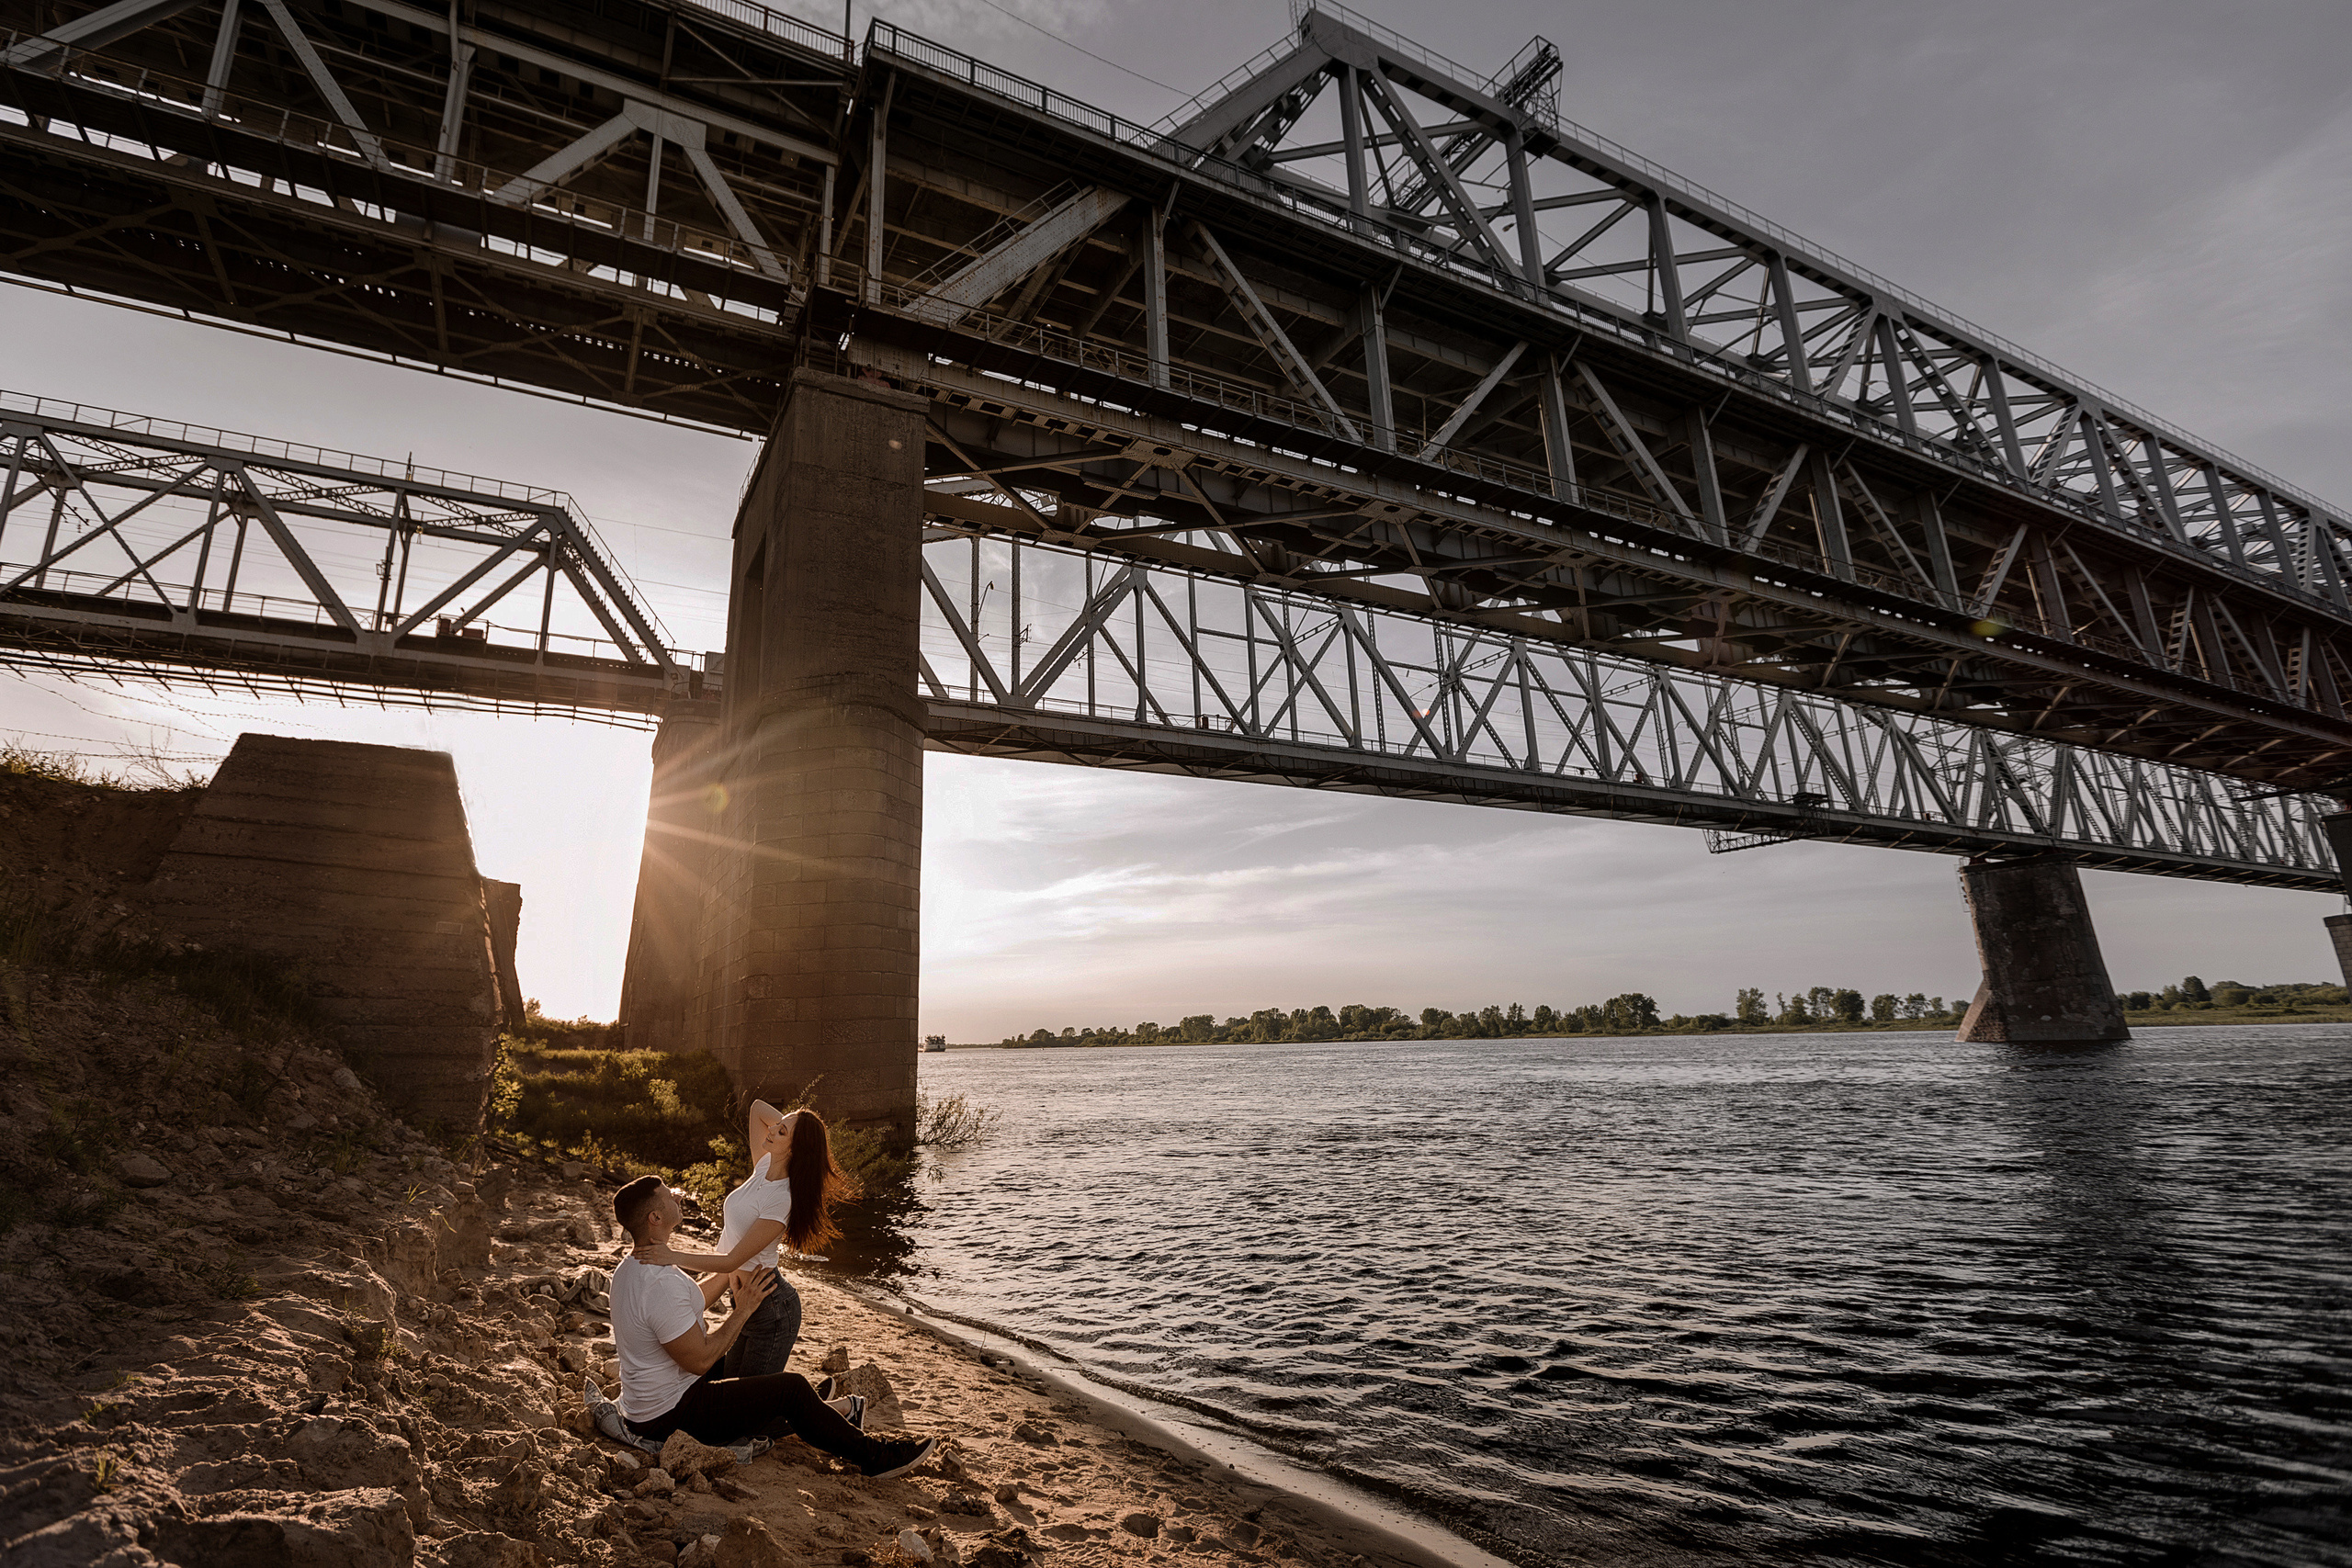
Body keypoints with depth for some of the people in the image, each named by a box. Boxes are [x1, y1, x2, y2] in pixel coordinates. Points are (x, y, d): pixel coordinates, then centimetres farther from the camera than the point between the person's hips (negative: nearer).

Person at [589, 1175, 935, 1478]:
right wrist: (743, 1309, -16)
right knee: (791, 1387, -9)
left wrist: (731, 1271, 13)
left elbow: (691, 1304, 16)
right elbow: (700, 1360, -26)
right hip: (669, 1415, -10)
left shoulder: (632, 1267, 2)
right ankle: (876, 1457, 4)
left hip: (645, 1401, 10)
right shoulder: (662, 1286, -31)